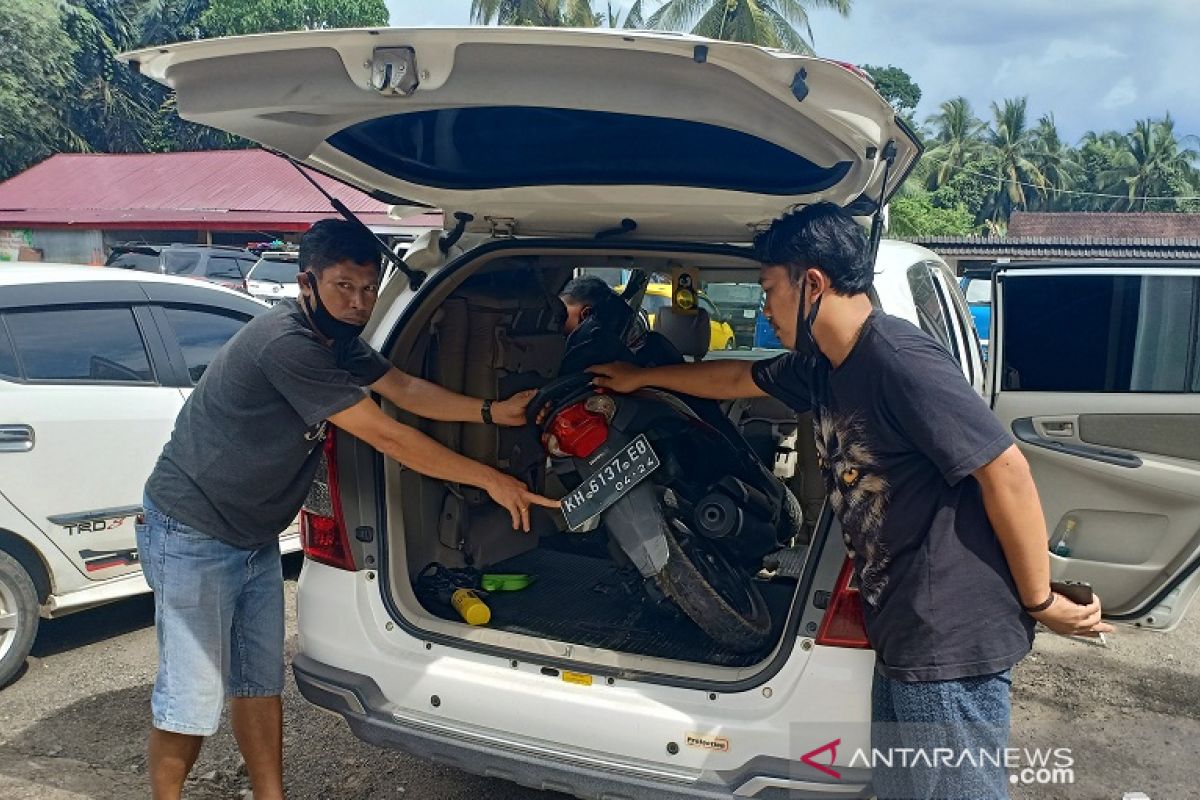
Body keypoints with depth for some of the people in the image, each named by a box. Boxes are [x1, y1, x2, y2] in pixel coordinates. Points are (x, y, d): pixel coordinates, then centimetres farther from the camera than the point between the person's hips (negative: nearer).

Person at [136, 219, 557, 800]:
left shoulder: (338, 338, 1)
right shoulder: (286, 343, -28)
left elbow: (406, 390, 6)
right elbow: (386, 437, -29)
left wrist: (493, 412, -7)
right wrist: (489, 479, -22)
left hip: (255, 536, 9)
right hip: (192, 537, -9)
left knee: (260, 683, 14)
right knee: (193, 699, -1)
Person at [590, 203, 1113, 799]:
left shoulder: (899, 359, -20)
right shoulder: (820, 367, 9)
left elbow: (1005, 470, -20)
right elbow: (736, 379, 26)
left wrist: (1039, 601, -11)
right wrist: (641, 377, 37)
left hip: (952, 641, -9)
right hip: (900, 637, 9)